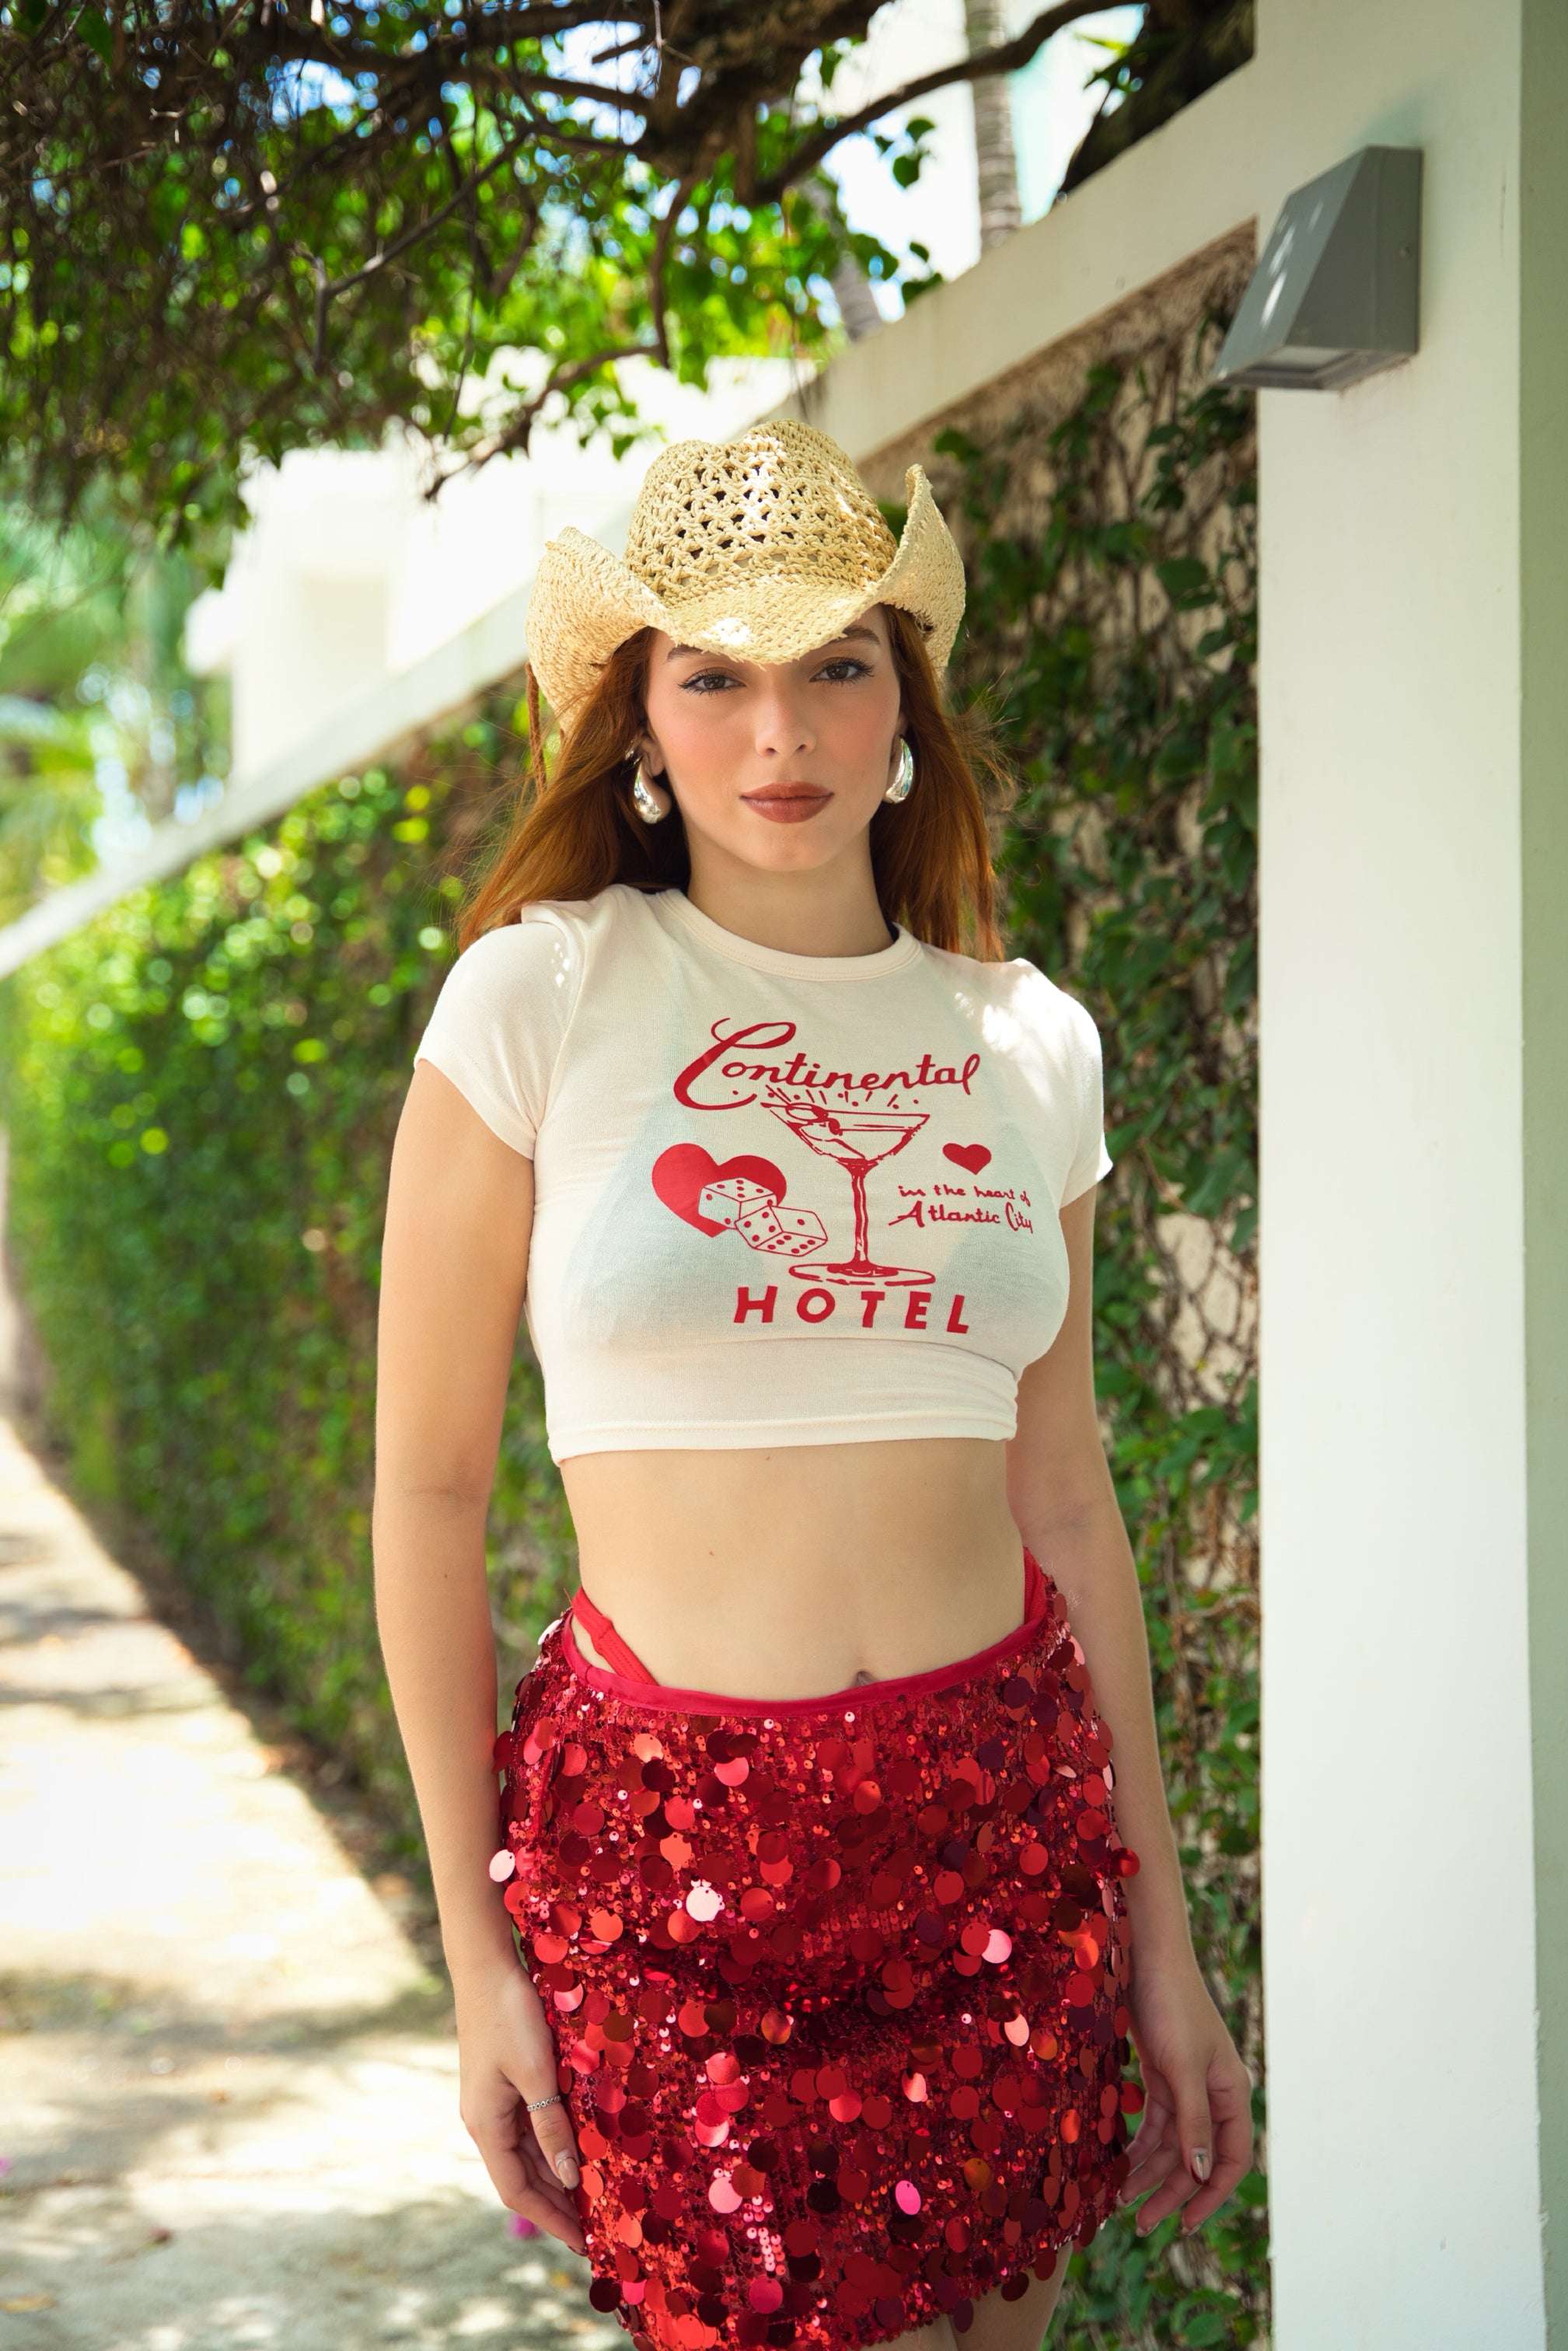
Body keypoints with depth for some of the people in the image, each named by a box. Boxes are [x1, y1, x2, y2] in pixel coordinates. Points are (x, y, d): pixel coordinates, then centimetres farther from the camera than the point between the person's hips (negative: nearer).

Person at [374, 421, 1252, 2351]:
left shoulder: (1028, 1040, 6)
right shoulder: (540, 995, -5)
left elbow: (1062, 1497, 11)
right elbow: (427, 1483, -2)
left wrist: (1159, 1934, 11)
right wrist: (475, 1943, -3)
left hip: (1004, 1820, 4)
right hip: (668, 1836, -3)